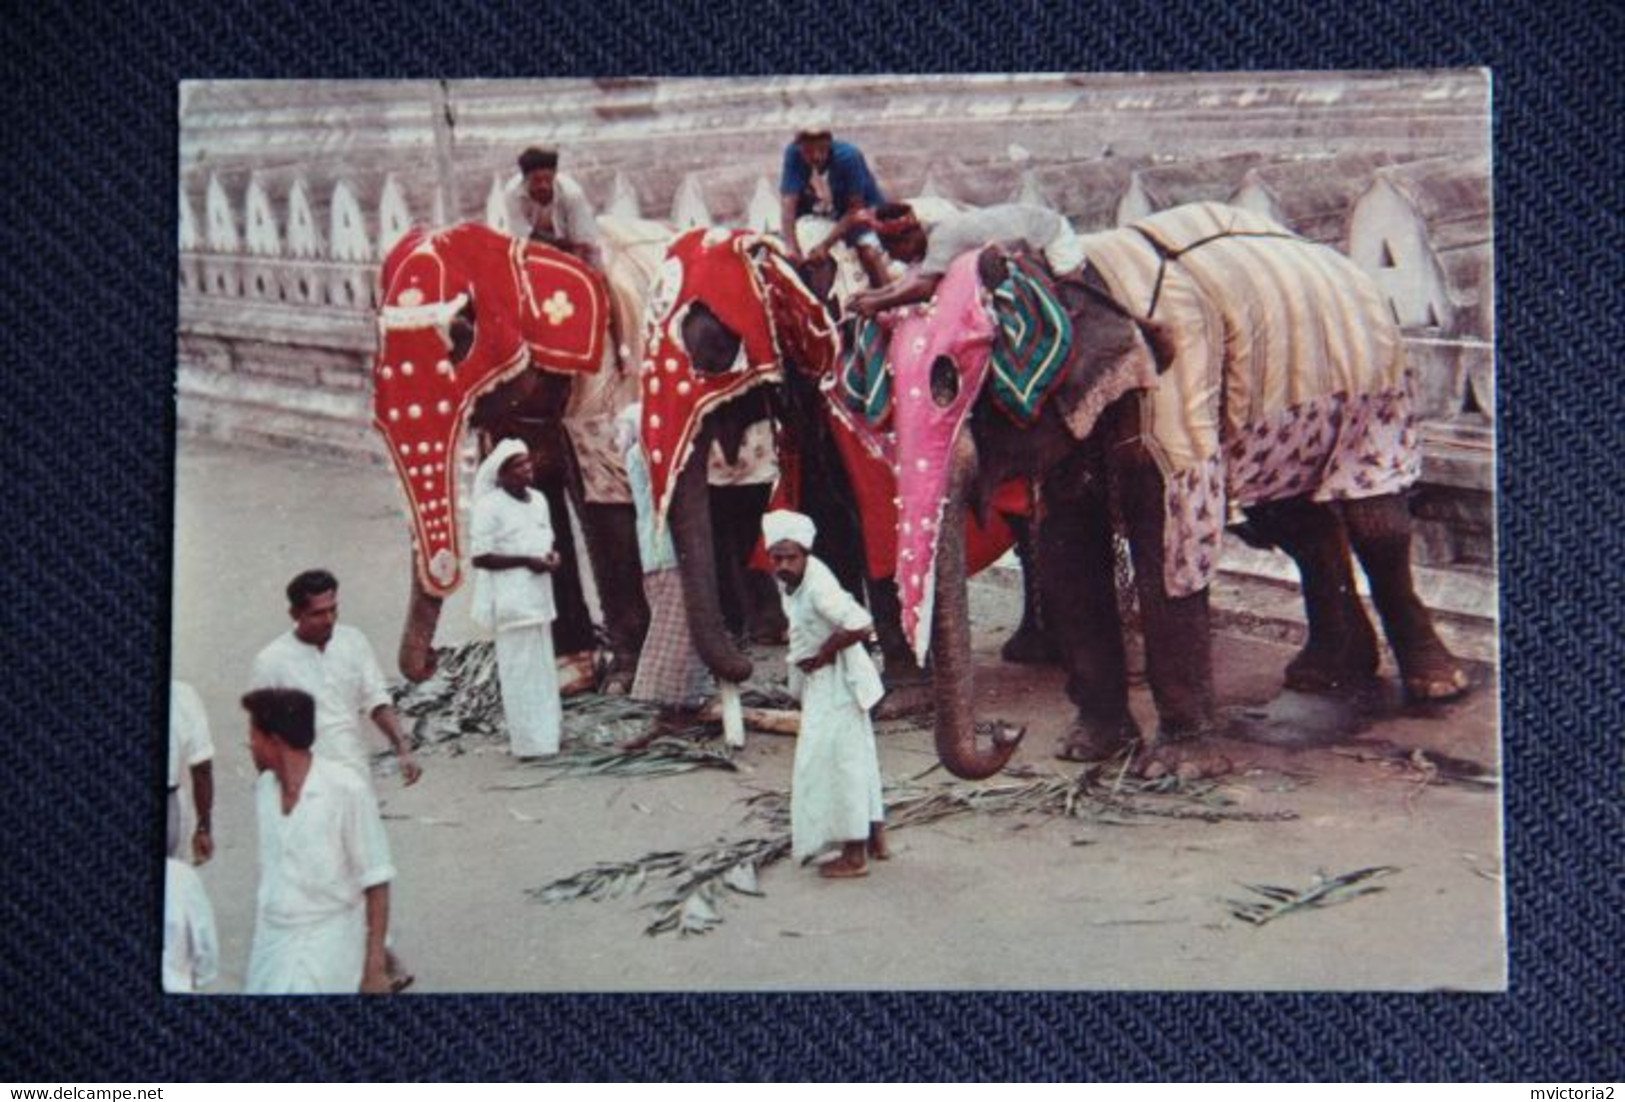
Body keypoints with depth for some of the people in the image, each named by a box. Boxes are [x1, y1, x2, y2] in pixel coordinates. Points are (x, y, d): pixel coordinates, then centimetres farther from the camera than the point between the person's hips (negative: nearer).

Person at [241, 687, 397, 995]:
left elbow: (375, 884, -11)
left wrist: (376, 965, -12)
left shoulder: (346, 791, -15)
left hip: (328, 948, -6)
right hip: (271, 947, 6)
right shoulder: (264, 788, 5)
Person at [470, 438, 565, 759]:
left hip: (539, 594, 8)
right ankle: (530, 740, -1)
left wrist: (552, 556, 0)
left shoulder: (538, 499, 11)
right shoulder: (490, 506, -12)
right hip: (511, 597, -8)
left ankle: (548, 732, 24)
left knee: (543, 667, 14)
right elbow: (480, 557, -15)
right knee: (520, 669, -5)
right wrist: (526, 561, -18)